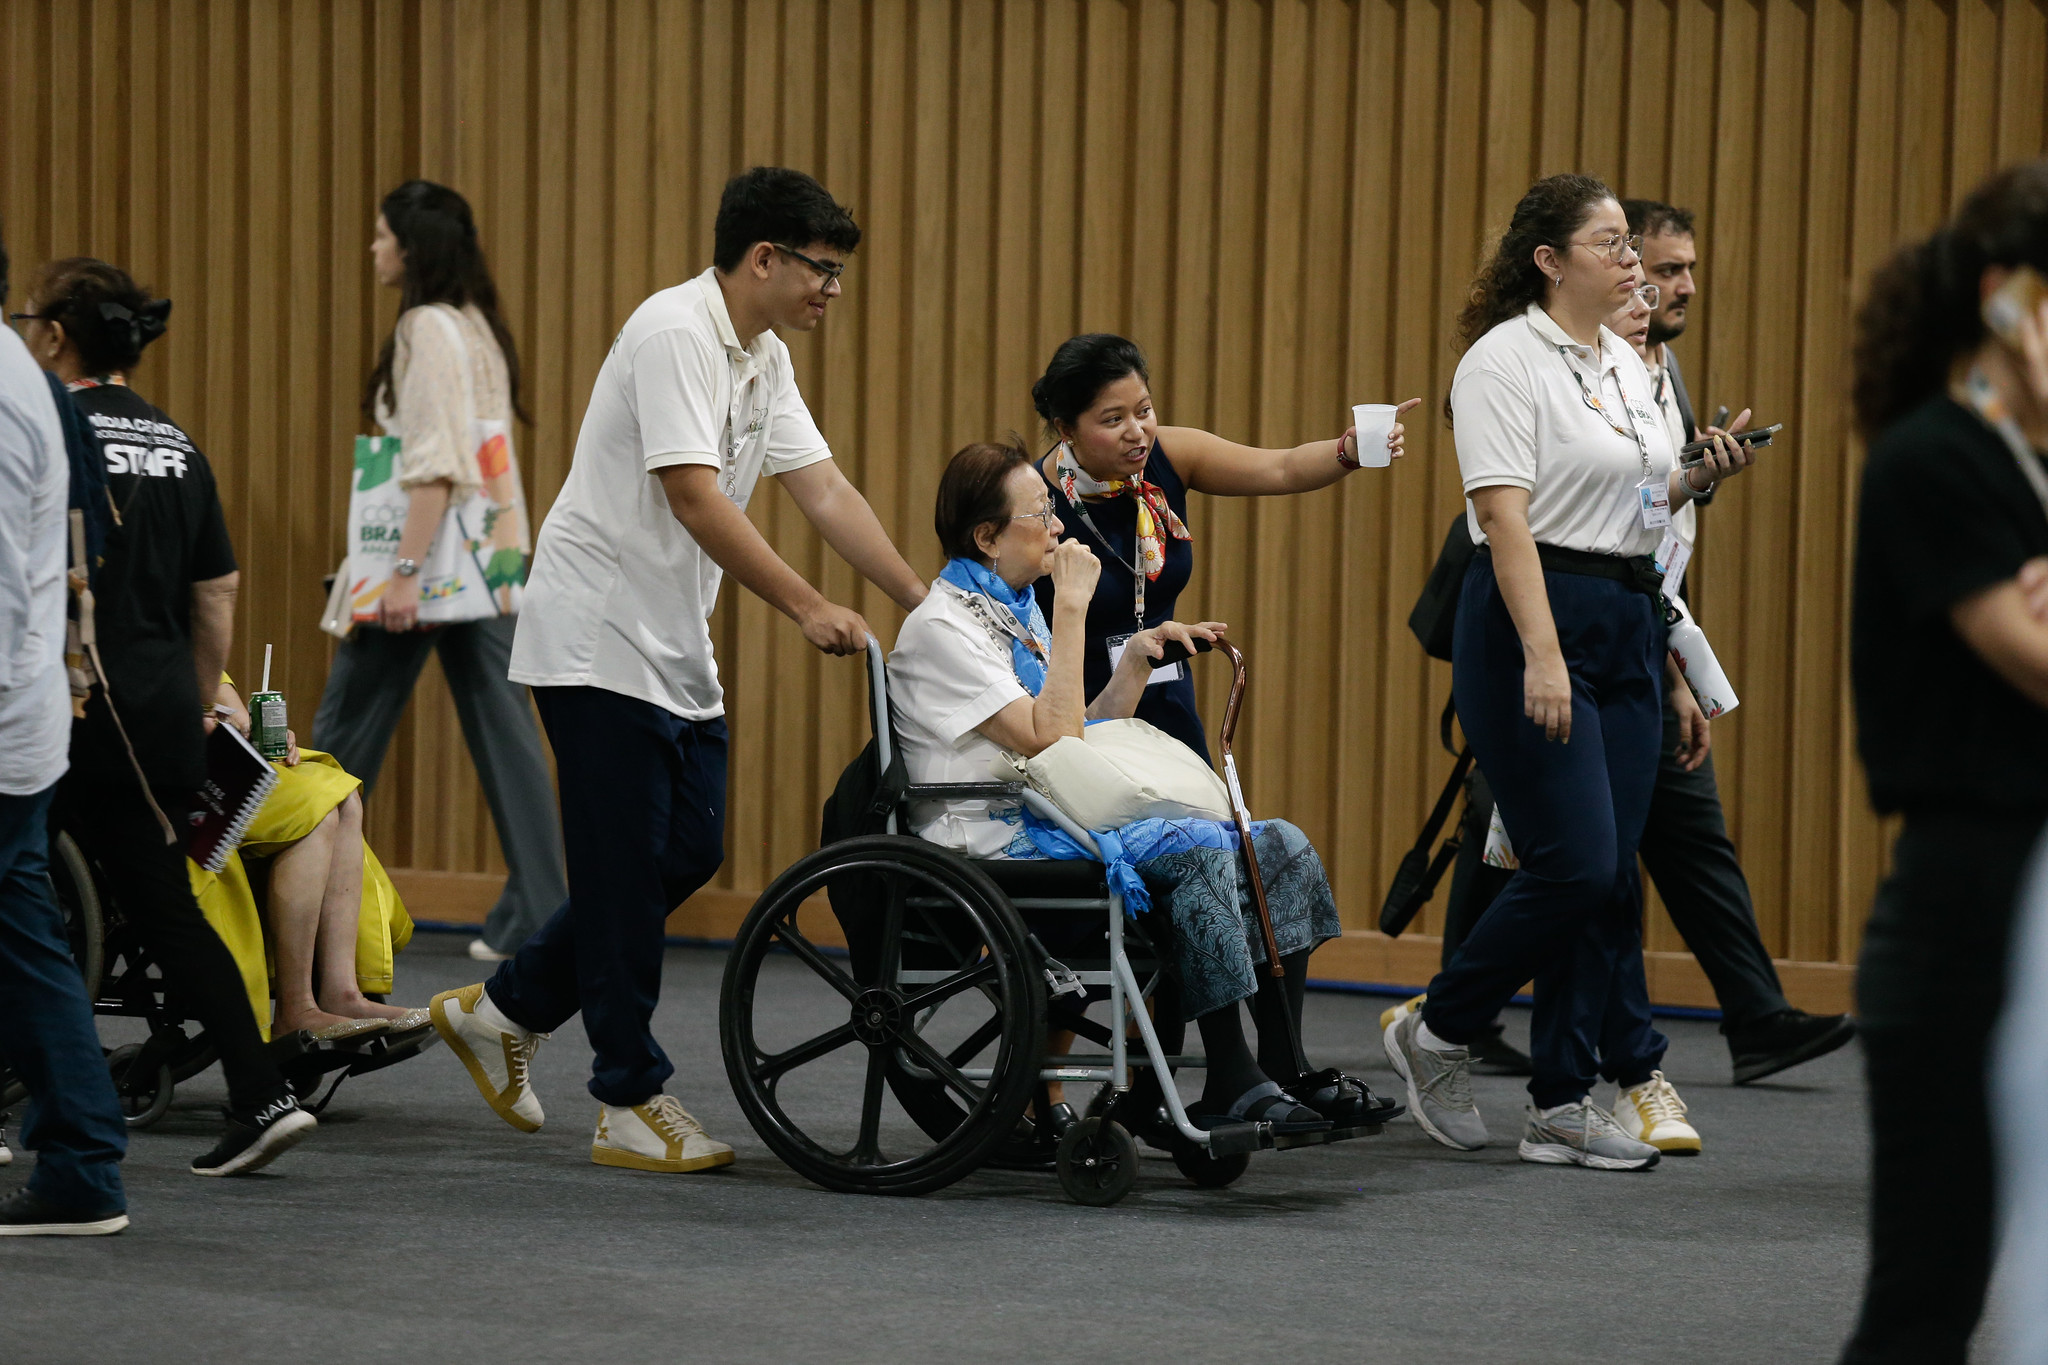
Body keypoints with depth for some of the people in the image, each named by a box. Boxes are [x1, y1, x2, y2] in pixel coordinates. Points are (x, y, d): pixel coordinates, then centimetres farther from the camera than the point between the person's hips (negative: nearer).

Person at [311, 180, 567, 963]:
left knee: (348, 725, 3)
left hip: (438, 550, -9)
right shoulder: (474, 326, 15)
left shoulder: (428, 329, -12)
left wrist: (406, 570, -24)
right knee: (502, 728, 4)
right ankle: (535, 913, -1)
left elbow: (436, 463, -21)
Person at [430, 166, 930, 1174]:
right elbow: (693, 496, -25)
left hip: (676, 648, 10)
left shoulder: (762, 359, 12)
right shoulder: (675, 333, -18)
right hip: (599, 640, -10)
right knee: (628, 868, -5)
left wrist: (924, 603, 3)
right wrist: (808, 609, -26)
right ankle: (631, 1107, 2)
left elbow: (824, 491, 10)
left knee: (689, 852, 10)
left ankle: (506, 1009, 23)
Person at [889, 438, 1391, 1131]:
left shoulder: (1015, 608, 18)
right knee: (1197, 850, -30)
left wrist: (1138, 658, 7)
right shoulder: (941, 627, -10)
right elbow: (1051, 739, -20)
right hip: (998, 841, -9)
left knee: (1280, 846, -5)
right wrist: (1072, 611, -15)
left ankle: (1282, 1071, -9)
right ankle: (1229, 1087, -28)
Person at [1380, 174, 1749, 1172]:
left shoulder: (1625, 365, 16)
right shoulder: (1505, 360, -10)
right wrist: (1541, 657, -25)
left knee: (1607, 870, 4)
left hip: (1627, 621, 8)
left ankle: (1563, 1105, 8)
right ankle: (1437, 1032, 9)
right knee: (1575, 863, -12)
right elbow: (1506, 515, -18)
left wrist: (1698, 480, 4)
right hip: (1532, 612, -8)